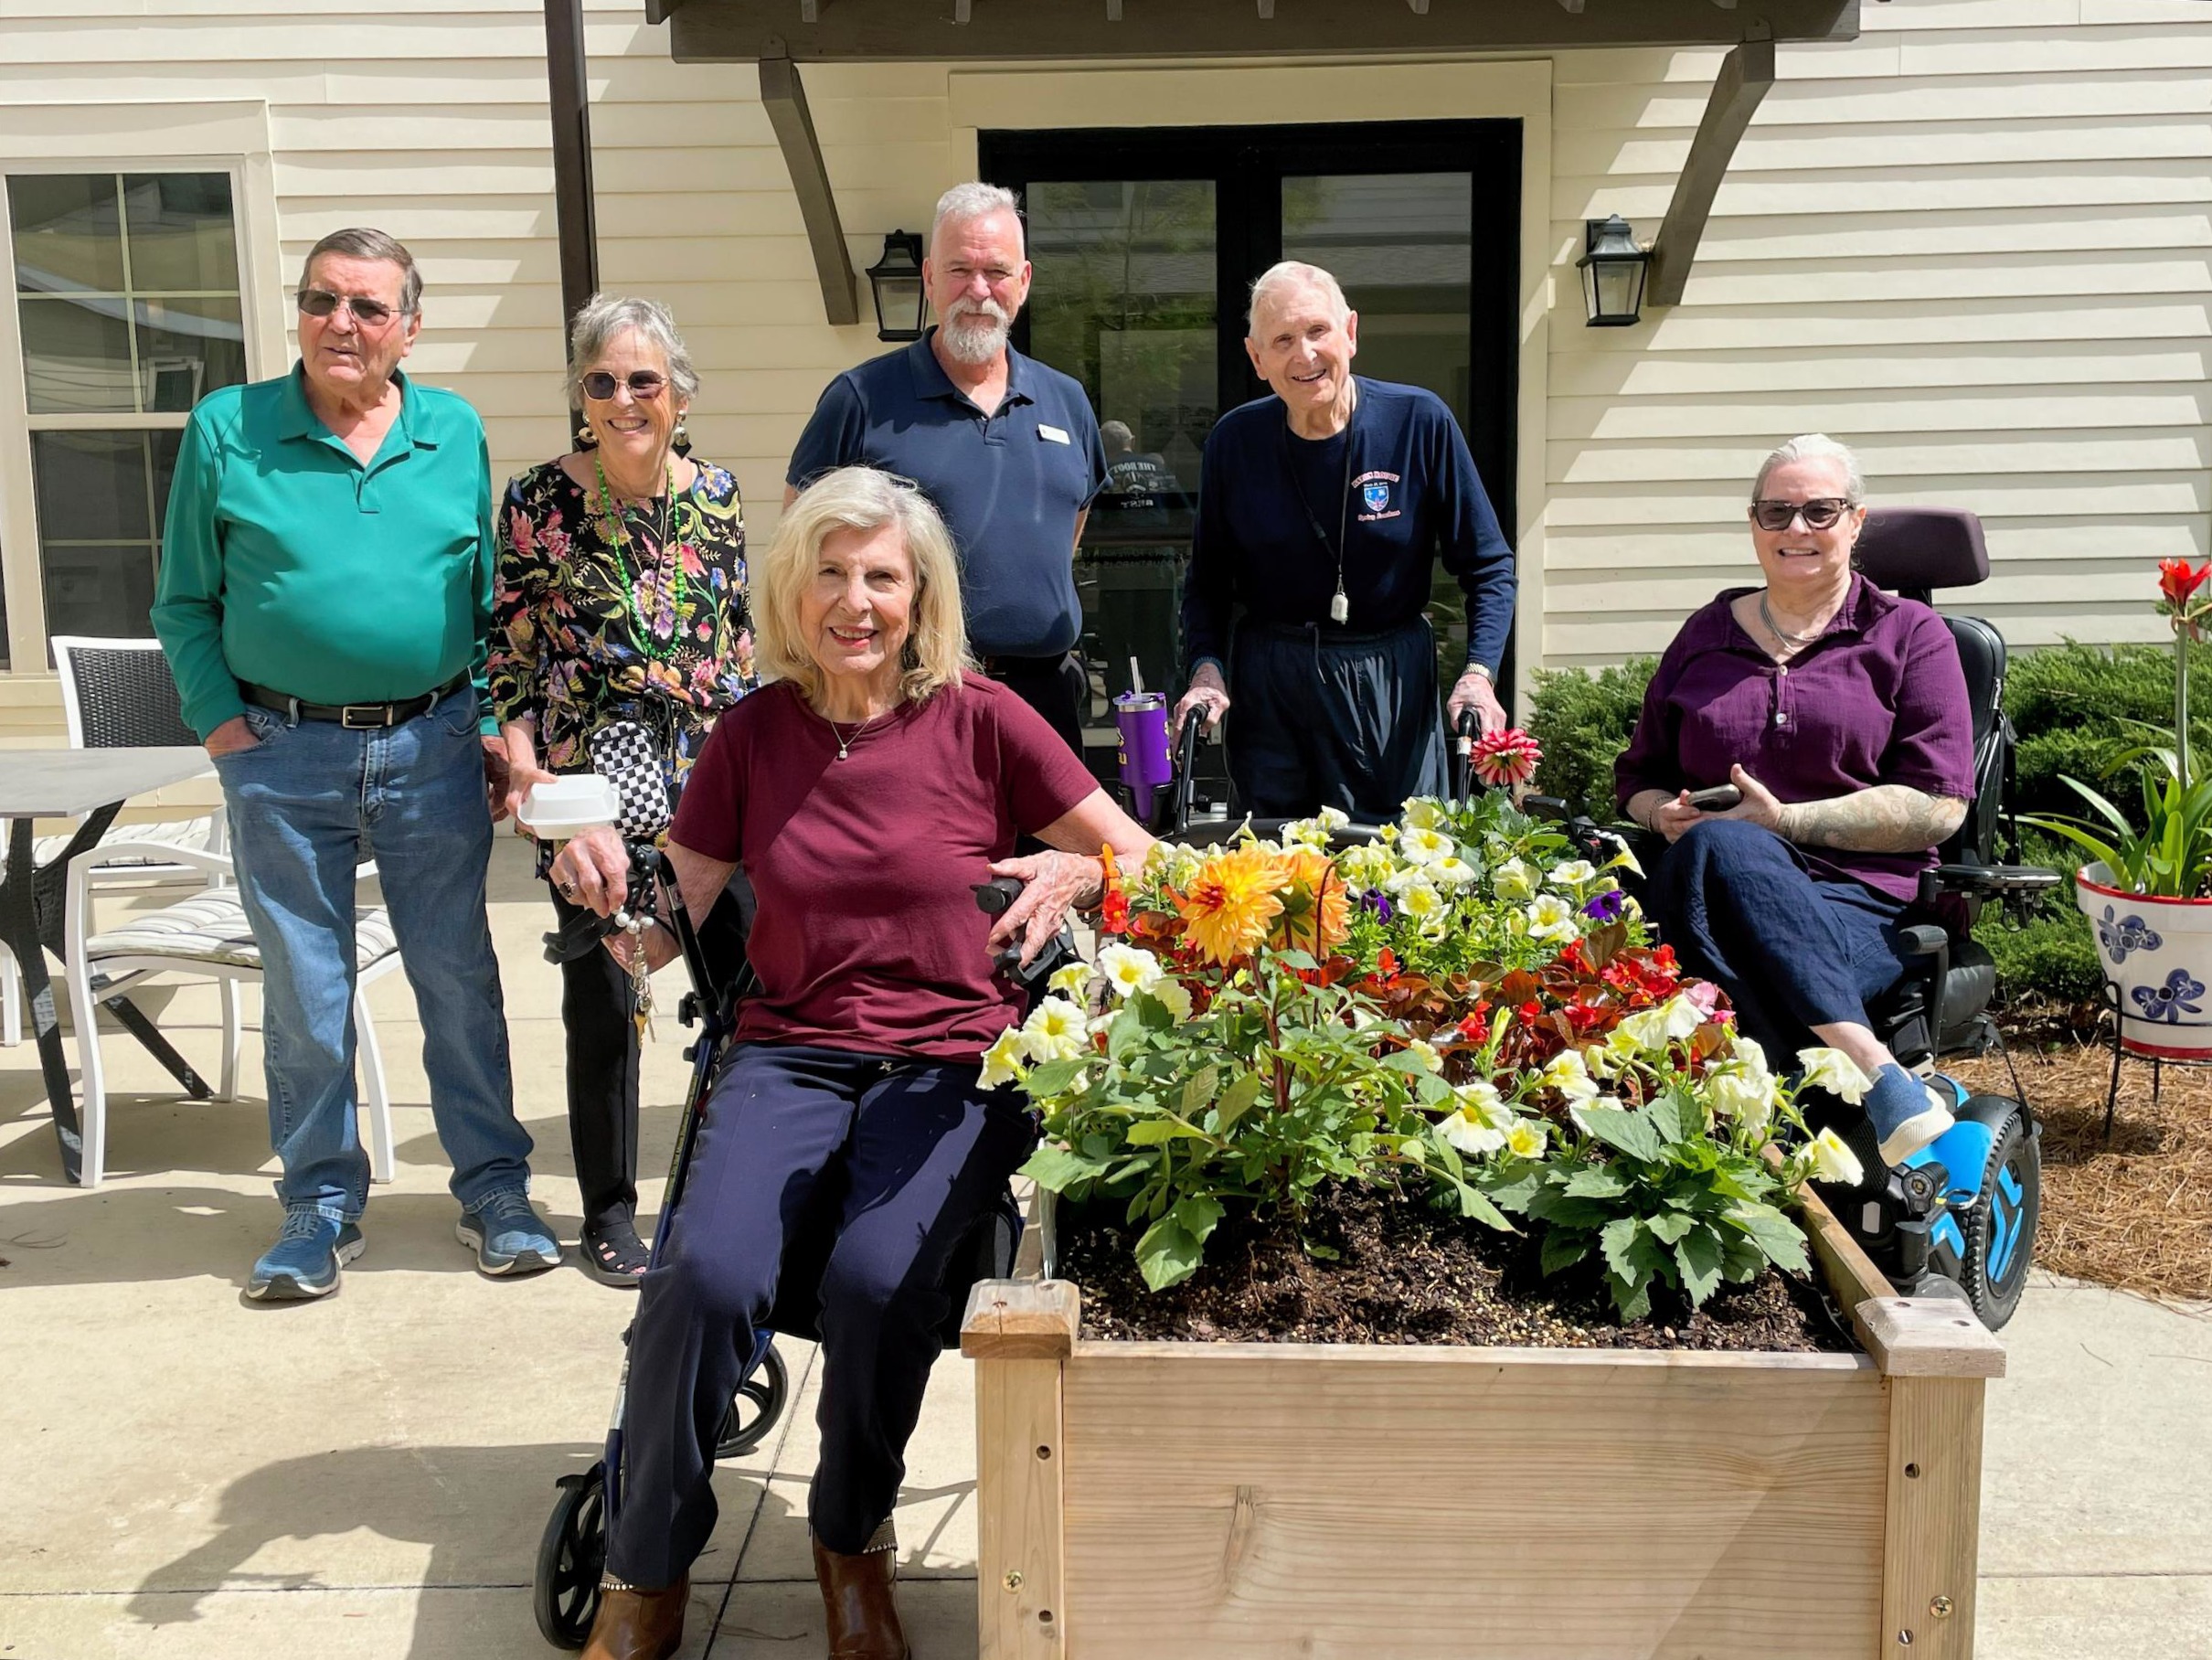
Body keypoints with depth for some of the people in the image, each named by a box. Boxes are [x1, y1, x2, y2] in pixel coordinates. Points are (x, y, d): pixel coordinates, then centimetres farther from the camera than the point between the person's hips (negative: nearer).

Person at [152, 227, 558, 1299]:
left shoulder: (455, 434, 6)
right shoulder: (227, 431, 1)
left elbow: (486, 598, 10)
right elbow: (186, 604, 4)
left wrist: (492, 725, 3)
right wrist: (220, 721, -6)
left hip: (432, 748, 1)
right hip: (283, 757, 0)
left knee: (459, 976, 6)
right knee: (305, 991, 8)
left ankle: (494, 1191, 18)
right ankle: (320, 1206, 22)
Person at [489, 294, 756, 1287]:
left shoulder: (716, 494, 6)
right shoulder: (539, 498, -3)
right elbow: (509, 642, -1)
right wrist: (518, 751, -12)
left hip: (712, 770, 3)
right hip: (590, 777, -3)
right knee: (602, 998, 4)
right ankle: (610, 1211, 19)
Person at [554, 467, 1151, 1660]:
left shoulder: (981, 721, 0)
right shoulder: (753, 734, 6)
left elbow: (1146, 863, 3)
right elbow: (659, 935, 8)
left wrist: (1078, 875, -19)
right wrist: (604, 882, -14)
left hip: (950, 1062, -2)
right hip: (789, 1056, 2)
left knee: (877, 1280, -30)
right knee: (705, 1274, -27)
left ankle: (852, 1542, 2)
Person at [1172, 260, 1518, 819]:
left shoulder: (1420, 421, -6)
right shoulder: (1234, 440, -2)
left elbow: (1489, 568, -1)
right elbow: (1207, 581, 8)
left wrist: (1479, 673, -13)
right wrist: (1206, 668, -9)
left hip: (1393, 685, -1)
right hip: (1268, 684, 1)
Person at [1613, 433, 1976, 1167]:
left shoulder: (1908, 634, 13)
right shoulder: (1707, 634, 23)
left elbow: (1938, 805, 1)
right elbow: (1639, 775, 27)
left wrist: (1786, 820, -10)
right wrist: (1667, 816, 1)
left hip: (1857, 899, -2)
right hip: (1713, 880, 3)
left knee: (1719, 847, -38)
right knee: (1719, 846, -38)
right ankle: (1876, 1074, -48)